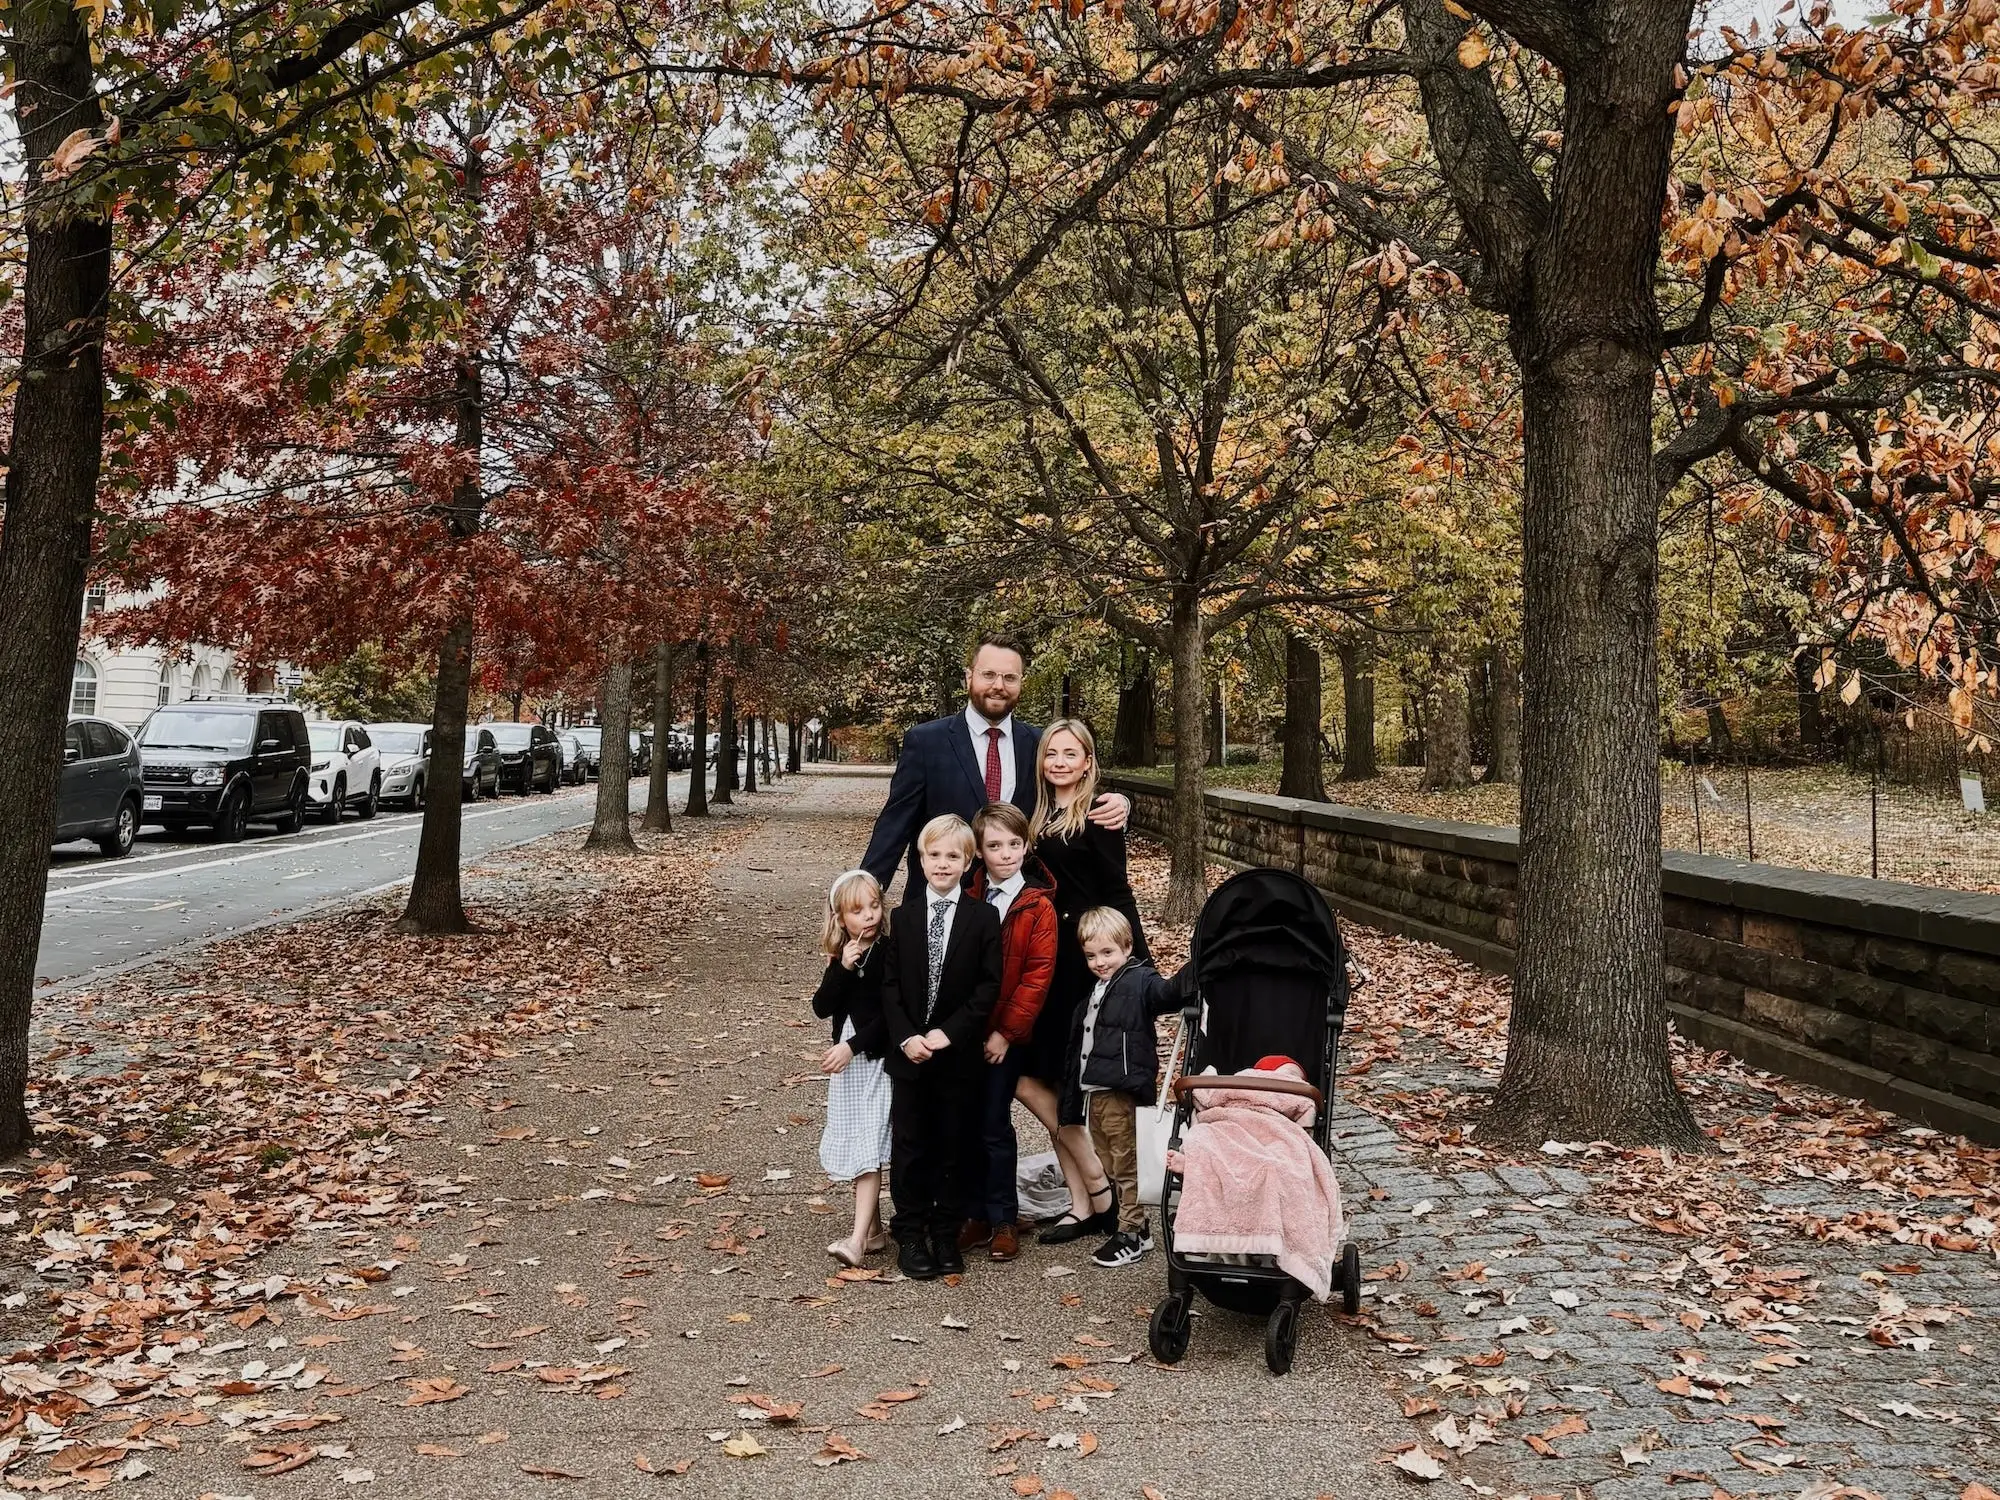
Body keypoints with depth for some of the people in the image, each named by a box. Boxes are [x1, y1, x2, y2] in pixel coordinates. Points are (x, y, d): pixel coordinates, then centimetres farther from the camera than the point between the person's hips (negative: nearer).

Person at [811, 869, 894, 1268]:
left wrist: (852, 1046, -18)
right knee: (855, 1146, 11)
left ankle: (858, 1238, -14)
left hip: (878, 1059, -6)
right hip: (846, 1061, 6)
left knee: (868, 1146, -11)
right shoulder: (840, 957, 7)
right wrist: (843, 969, -14)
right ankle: (874, 1228, 22)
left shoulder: (891, 953, -11)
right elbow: (822, 1008, -1)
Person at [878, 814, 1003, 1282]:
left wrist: (948, 1033, -15)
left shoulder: (984, 918, -3)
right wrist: (905, 1037, -12)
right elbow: (889, 985, 1)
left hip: (960, 1054, -1)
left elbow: (989, 986, -8)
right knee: (910, 1147, 7)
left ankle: (947, 1235, 21)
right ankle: (911, 1235, 18)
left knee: (954, 1146, 8)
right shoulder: (903, 917, 4)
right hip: (909, 1052, 1)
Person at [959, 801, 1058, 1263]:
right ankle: (977, 1213, 22)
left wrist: (1006, 1031, -13)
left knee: (994, 1125, 0)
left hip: (1006, 1037, -3)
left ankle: (1004, 1220, 15)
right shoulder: (968, 899, 4)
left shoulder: (1038, 907, -7)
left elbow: (1037, 975, -10)